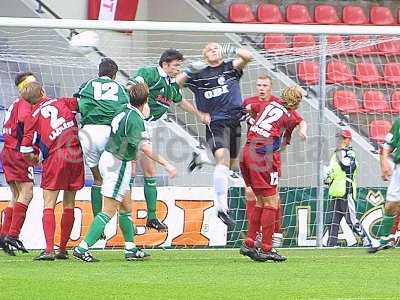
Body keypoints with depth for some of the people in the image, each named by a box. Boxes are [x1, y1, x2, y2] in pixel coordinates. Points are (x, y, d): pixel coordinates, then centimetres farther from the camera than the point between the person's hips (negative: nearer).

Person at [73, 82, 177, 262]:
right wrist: (166, 164, -28)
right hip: (118, 164, -9)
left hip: (108, 158, 9)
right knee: (109, 211, -8)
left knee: (126, 205, 16)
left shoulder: (125, 111, 5)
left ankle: (131, 249, 21)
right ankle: (82, 248, -12)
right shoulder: (135, 119, -20)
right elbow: (145, 147, -29)